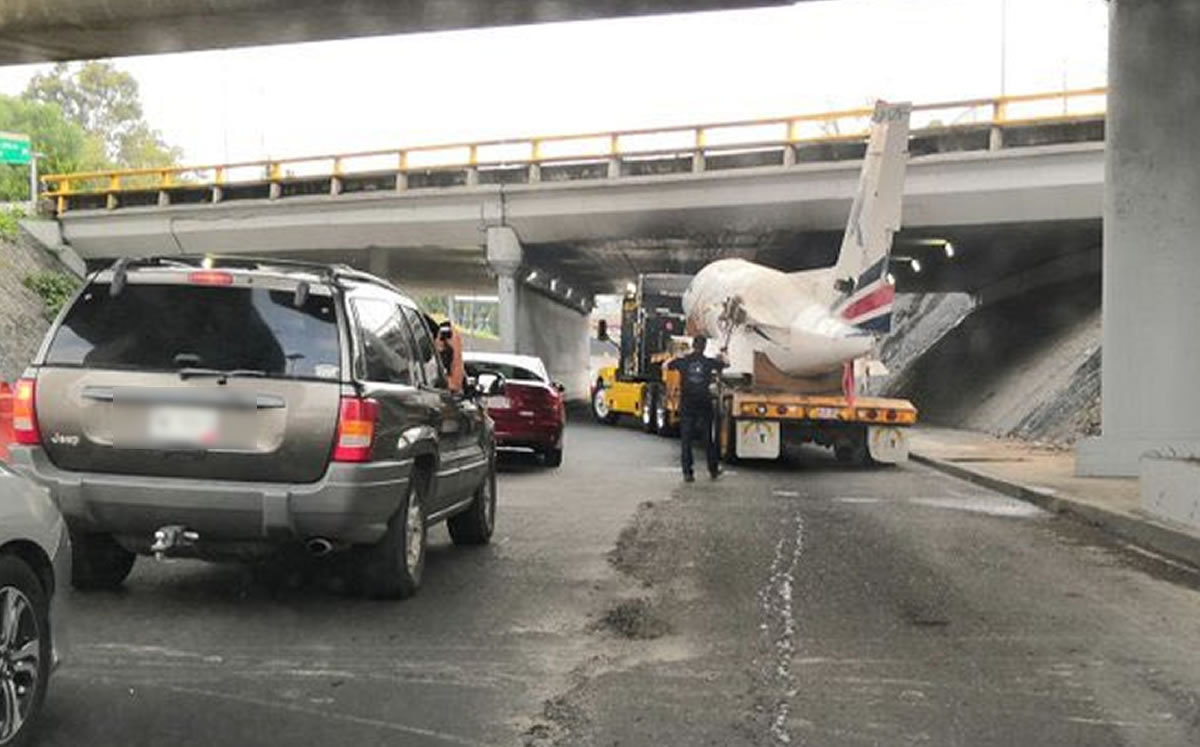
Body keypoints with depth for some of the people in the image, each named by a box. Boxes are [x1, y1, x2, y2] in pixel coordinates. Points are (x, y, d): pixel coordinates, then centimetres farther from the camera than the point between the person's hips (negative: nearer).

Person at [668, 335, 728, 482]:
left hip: (686, 405, 0)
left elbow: (666, 366, 11)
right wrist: (723, 355, 37)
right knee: (707, 438, 13)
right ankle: (713, 470, 23)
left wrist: (675, 357, 28)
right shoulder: (709, 362, -2)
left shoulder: (682, 361, -4)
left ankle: (687, 472, 1)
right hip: (704, 405, 1)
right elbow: (725, 364, 16)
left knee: (686, 440, 5)